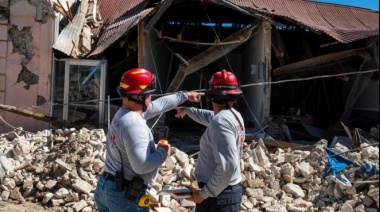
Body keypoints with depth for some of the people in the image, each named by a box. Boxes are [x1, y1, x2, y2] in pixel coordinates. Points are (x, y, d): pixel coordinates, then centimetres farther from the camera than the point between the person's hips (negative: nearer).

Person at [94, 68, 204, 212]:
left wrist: (184, 95, 29)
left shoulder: (123, 114, 6)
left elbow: (159, 104, 19)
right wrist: (163, 152, -13)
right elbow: (142, 165, -30)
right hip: (125, 195, -10)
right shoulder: (133, 125, -25)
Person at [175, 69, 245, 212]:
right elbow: (209, 116, 27)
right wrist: (187, 110, 43)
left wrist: (204, 193, -21)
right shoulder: (235, 115, 5)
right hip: (232, 190, 9)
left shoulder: (220, 121, -23)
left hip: (218, 195, -9)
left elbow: (228, 165, -30)